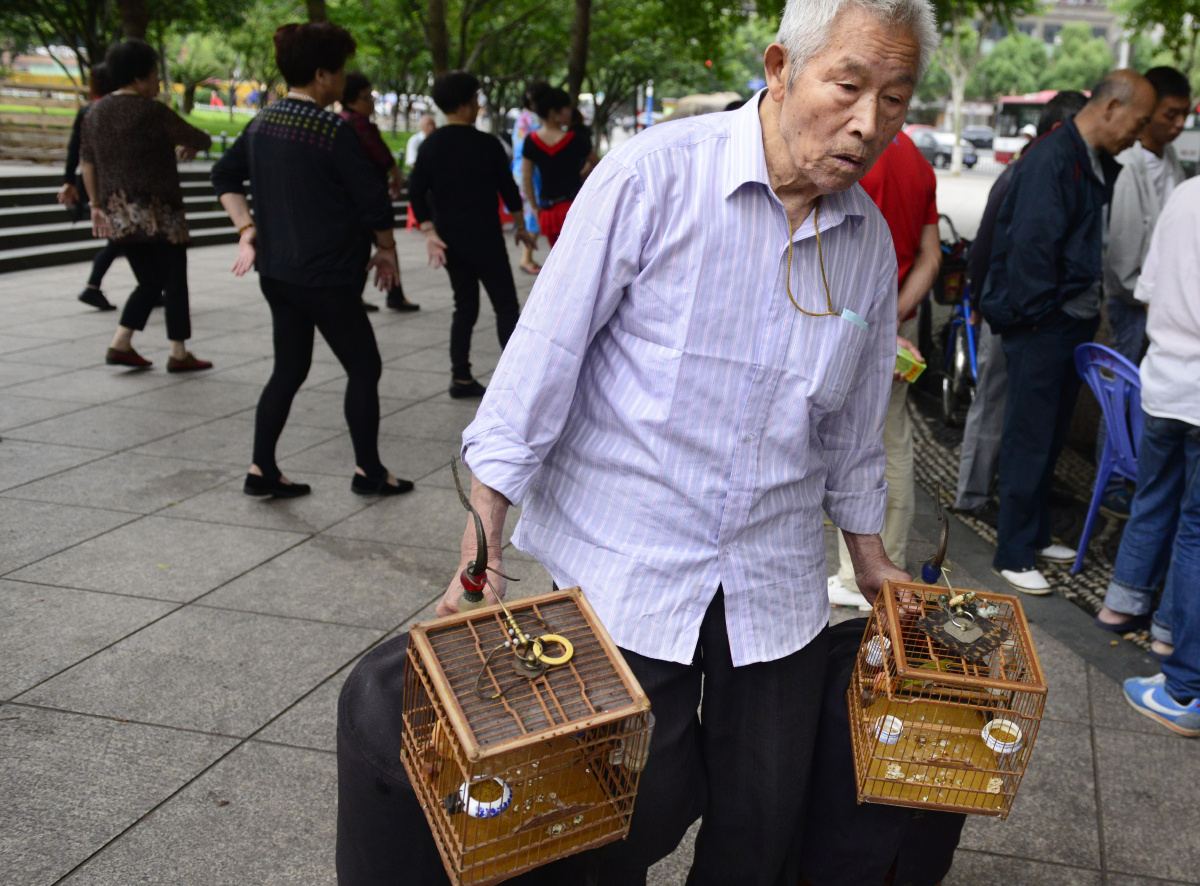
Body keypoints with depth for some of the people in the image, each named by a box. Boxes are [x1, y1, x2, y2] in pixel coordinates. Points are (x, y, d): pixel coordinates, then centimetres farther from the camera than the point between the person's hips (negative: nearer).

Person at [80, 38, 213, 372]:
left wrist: (97, 205, 20)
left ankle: (120, 344, 7)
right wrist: (193, 146, 22)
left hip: (117, 215, 7)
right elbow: (197, 138, -1)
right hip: (159, 213, -7)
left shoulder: (95, 113, 10)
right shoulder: (152, 112, -11)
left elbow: (88, 165, 13)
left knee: (149, 283, 17)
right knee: (175, 284, 5)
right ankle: (178, 354, 9)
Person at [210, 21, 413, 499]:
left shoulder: (262, 123, 7)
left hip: (275, 271, 8)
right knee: (363, 367, 7)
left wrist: (248, 228, 12)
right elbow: (373, 201, -13)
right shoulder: (334, 131, -16)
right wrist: (386, 250, 2)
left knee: (289, 369, 16)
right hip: (327, 276, -8)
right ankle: (368, 470, 14)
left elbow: (225, 177, 16)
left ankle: (261, 470, 16)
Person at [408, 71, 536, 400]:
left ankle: (461, 378, 12)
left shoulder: (431, 145, 4)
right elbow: (508, 189, -2)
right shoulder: (486, 144, -9)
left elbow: (416, 192, -2)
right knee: (506, 306, 1)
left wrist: (430, 232, -2)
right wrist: (520, 226, 10)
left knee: (465, 306, 13)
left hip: (449, 239, 6)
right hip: (484, 237, -5)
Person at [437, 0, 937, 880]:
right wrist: (481, 554, -14)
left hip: (775, 586, 5)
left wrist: (870, 557, 21)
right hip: (624, 568, -4)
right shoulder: (656, 174, -13)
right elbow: (543, 356, -12)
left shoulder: (870, 243, 3)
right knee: (638, 813, 5)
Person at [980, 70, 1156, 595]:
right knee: (1029, 438, -2)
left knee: (1051, 435, 16)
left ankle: (1035, 536, 29)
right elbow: (1031, 245, -20)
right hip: (1041, 324, -9)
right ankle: (1013, 555, 7)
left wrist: (1089, 312, 9)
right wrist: (1035, 313, -17)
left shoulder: (1099, 164, 13)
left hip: (1072, 322, 9)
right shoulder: (1052, 159, -17)